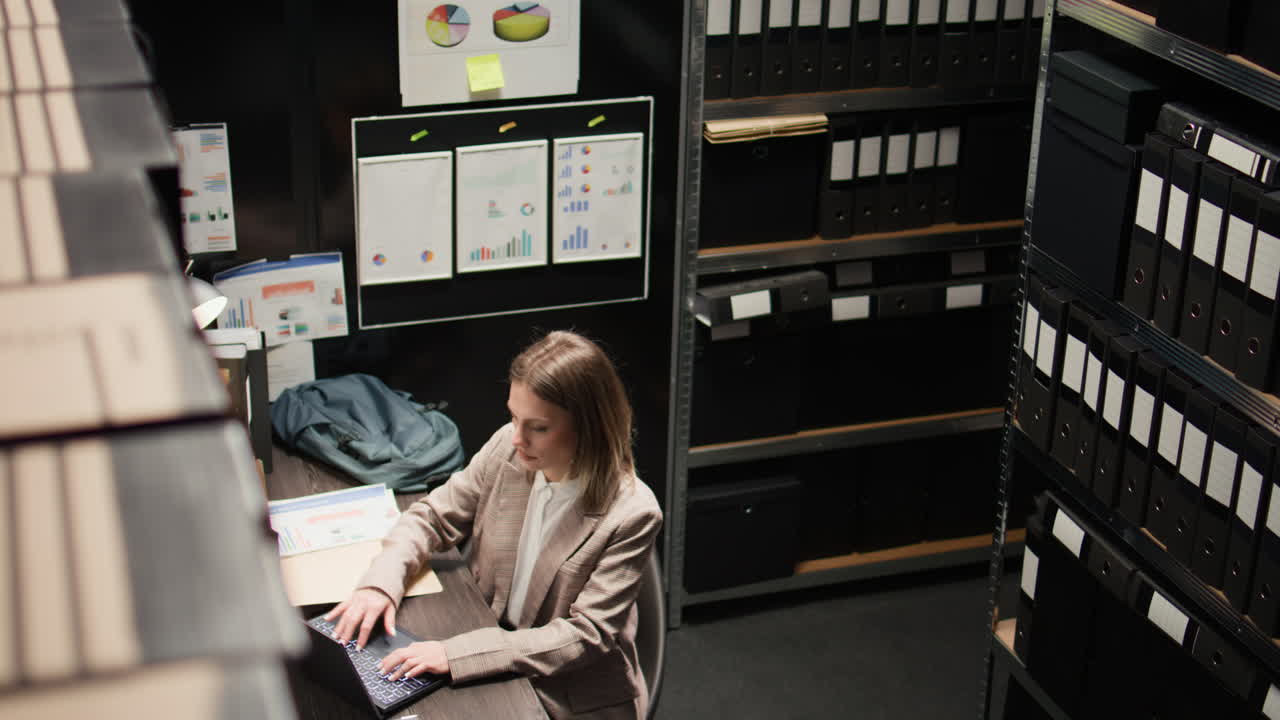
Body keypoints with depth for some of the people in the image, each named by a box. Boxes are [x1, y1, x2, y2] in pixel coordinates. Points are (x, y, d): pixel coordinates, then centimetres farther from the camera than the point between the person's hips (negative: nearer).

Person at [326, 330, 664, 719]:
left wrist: (456, 654, -29)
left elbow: (587, 636, -22)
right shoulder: (507, 448, -8)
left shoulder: (631, 514, -22)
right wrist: (381, 583, -16)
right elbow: (431, 517, 5)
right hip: (493, 665, 5)